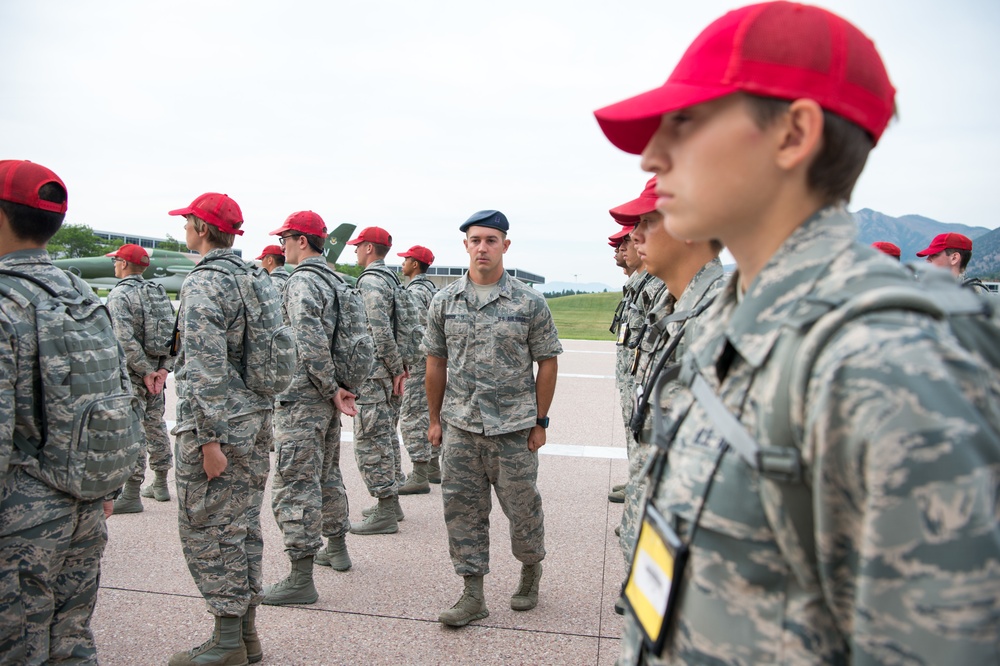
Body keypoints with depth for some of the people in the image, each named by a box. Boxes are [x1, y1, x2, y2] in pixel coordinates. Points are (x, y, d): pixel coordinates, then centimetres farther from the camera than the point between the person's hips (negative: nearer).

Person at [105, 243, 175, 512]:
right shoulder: (158, 293, 11)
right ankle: (160, 485, 25)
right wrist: (164, 368, -1)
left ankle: (131, 494, 0)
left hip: (133, 372, -8)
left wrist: (145, 372, -16)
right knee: (155, 424, 15)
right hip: (155, 370, 8)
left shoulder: (119, 294, -11)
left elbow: (126, 340, -21)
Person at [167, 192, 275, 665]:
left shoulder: (204, 283, -14)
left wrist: (209, 438, -20)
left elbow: (206, 368, -21)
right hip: (256, 419, 9)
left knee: (205, 526, 2)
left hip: (217, 421, -9)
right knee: (243, 524, 14)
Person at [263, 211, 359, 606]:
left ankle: (301, 579, -1)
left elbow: (311, 343, -24)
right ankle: (336, 548, 35)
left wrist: (332, 389, -16)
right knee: (327, 474, 21)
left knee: (295, 485, -6)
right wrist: (336, 388, 13)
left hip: (301, 399, -10)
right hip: (326, 397, 10)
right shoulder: (333, 280, 14)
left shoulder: (302, 282, -15)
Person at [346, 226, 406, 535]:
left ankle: (385, 513, 1)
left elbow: (380, 331, -24)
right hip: (389, 373, 10)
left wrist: (396, 368, -17)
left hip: (374, 374, -10)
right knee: (386, 437, 17)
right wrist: (400, 368, 14)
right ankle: (390, 504, 27)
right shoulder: (391, 278, 16)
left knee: (371, 442, -4)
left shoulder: (369, 281, -15)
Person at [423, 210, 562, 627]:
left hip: (513, 427, -2)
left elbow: (547, 362, 0)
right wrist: (435, 418, 9)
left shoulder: (529, 303, -4)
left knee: (522, 507, 9)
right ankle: (473, 595, 21)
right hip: (460, 426, 3)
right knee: (463, 510, 7)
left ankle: (531, 570, 37)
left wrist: (540, 421, -2)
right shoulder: (444, 302, 4)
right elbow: (436, 362, 10)